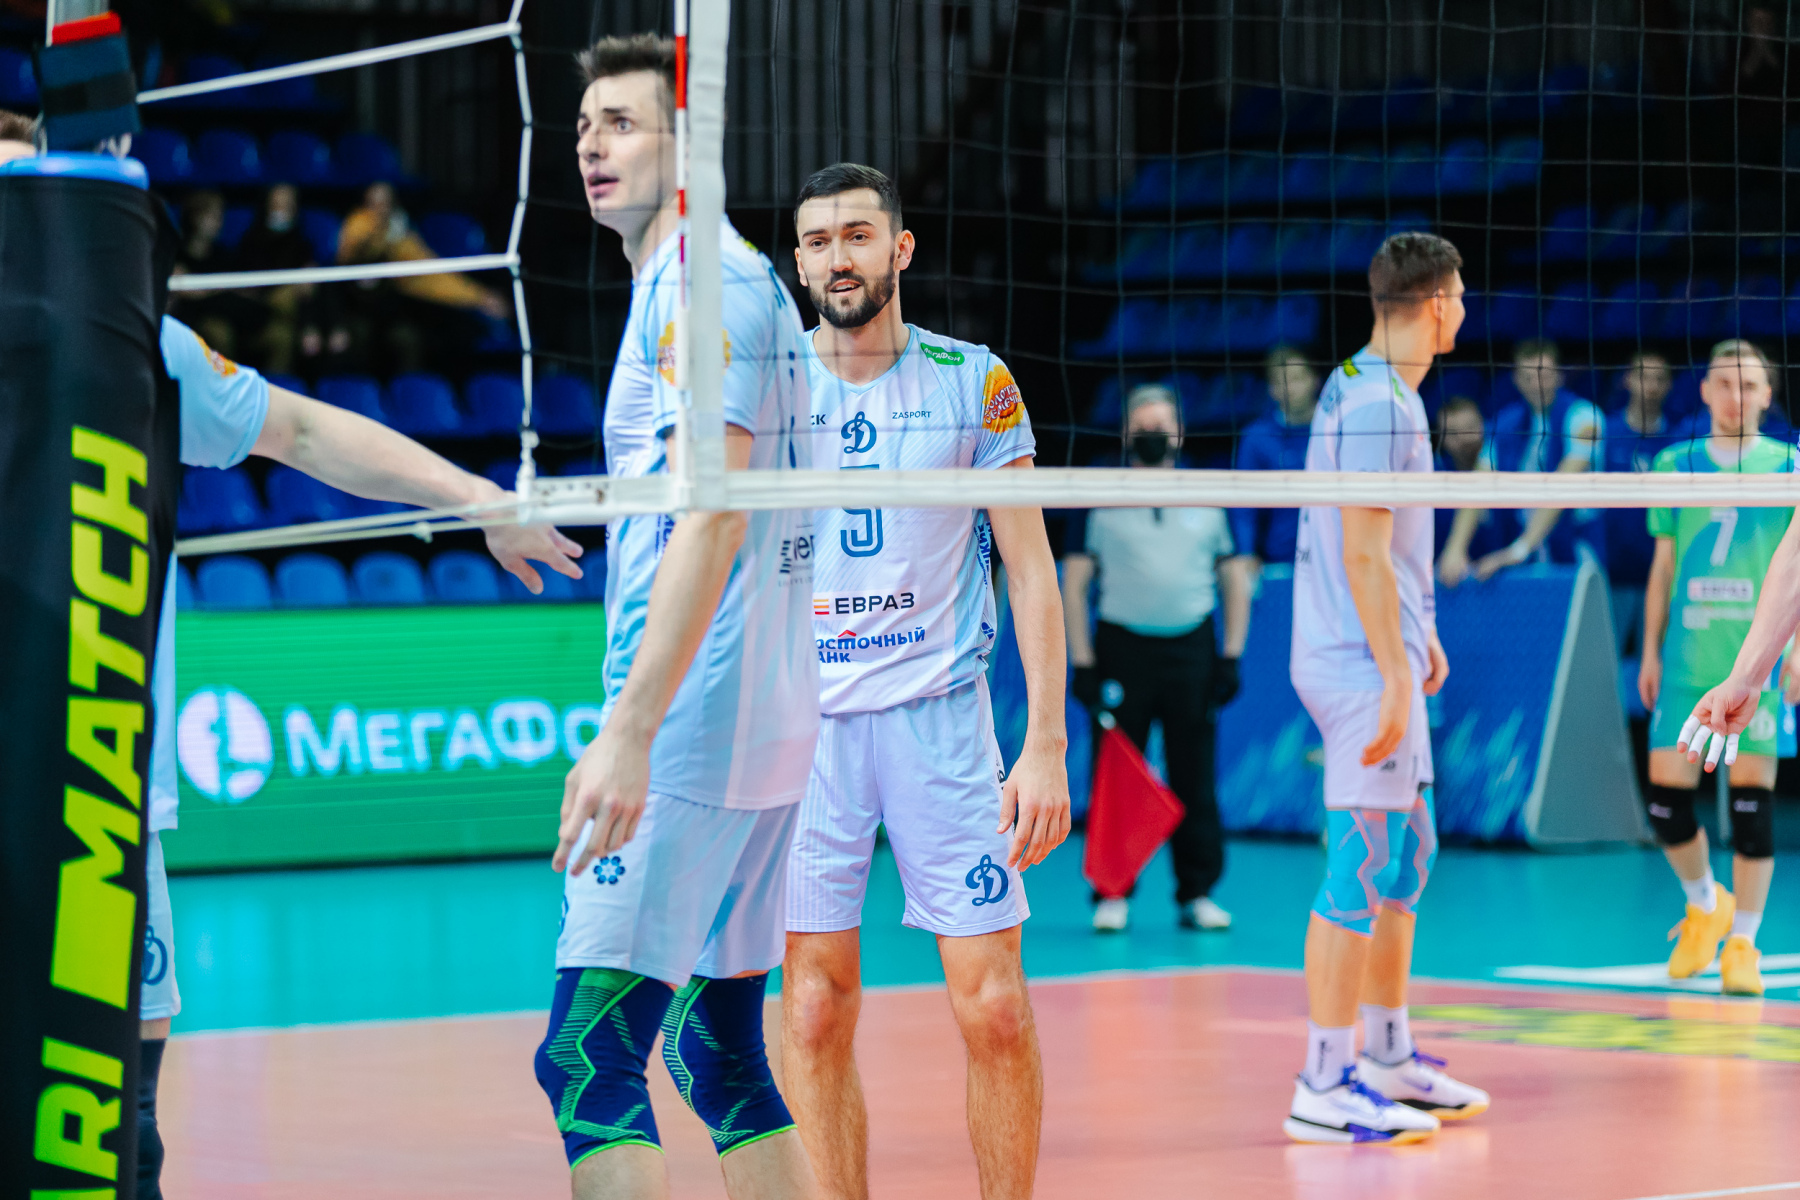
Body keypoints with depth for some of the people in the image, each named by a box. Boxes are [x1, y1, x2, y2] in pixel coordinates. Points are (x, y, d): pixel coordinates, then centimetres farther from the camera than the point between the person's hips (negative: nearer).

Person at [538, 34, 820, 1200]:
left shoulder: (707, 281, -10)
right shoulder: (717, 282, 20)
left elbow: (711, 519, -20)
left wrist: (629, 731, -26)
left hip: (691, 729, -10)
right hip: (767, 728, 10)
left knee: (588, 1059, -13)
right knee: (724, 1061, 12)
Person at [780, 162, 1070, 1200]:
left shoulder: (974, 381, 2)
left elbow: (1030, 568, 3)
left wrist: (1047, 742, -5)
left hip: (939, 713, -1)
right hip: (802, 720, 1)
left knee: (995, 1010, -5)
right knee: (815, 1014, -1)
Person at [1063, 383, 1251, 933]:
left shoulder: (1208, 501, 9)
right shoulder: (1101, 502, 4)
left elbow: (1235, 580, 12)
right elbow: (1073, 583, 4)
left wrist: (1231, 655, 3)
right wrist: (1082, 661, -4)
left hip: (1192, 648, 1)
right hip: (1121, 648, -1)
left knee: (1195, 779, 1)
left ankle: (1197, 894, 8)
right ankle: (1112, 894, 4)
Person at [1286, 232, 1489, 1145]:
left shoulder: (1365, 388, 14)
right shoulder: (1377, 405, -17)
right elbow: (1364, 553, -20)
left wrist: (1420, 635, 24)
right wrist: (1395, 676, -20)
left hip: (1379, 660, 11)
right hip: (1363, 664, -11)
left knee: (1407, 855, 16)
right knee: (1365, 872, -8)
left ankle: (1386, 1057, 25)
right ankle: (1323, 1089, -6)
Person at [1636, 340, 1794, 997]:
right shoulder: (1674, 465, 11)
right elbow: (1663, 567, 15)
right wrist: (1651, 652, 11)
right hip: (1687, 657, 2)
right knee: (1666, 794, -1)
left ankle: (1742, 944, 5)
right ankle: (1705, 905, 25)